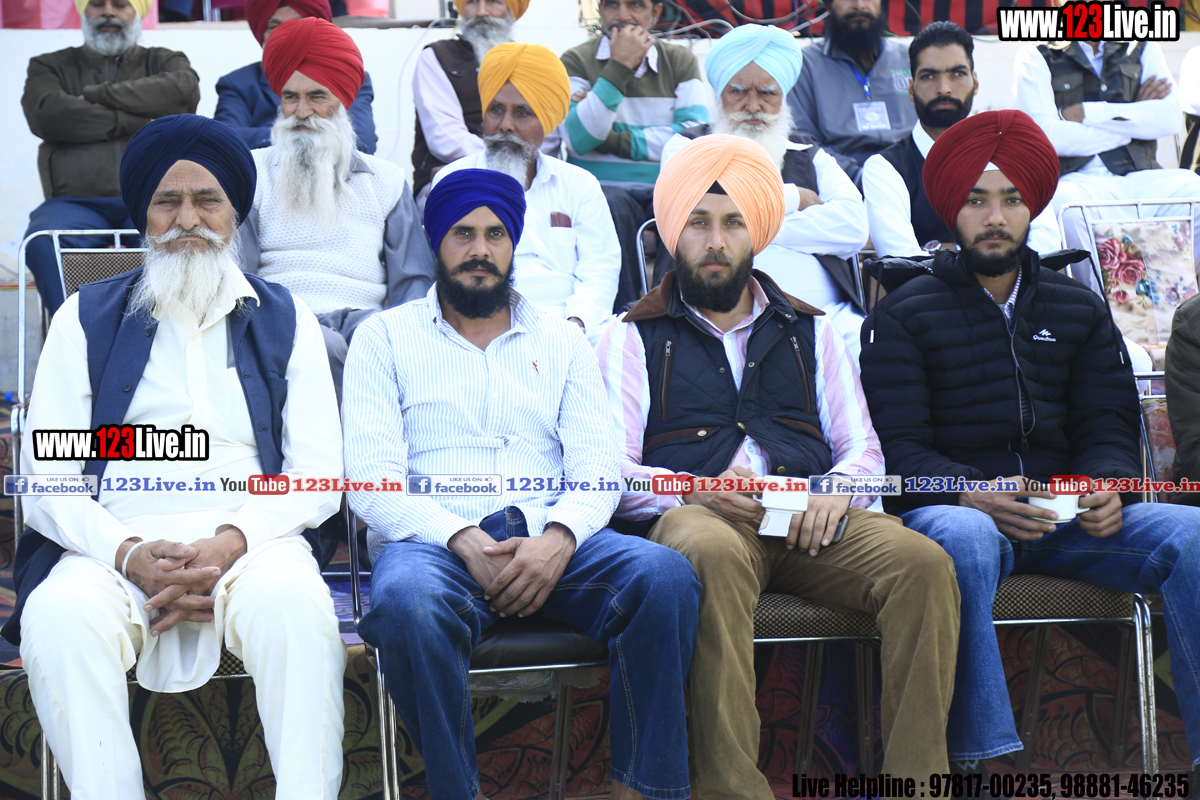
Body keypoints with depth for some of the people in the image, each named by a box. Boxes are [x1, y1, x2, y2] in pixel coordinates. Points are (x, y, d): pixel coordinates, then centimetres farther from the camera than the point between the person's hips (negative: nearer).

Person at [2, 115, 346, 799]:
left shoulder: (286, 320, 18)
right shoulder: (86, 318, 18)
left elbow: (319, 473, 7)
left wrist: (230, 542, -13)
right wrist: (128, 555, -13)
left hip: (253, 539, 0)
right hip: (116, 541, 1)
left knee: (296, 609, -35)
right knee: (60, 618, -33)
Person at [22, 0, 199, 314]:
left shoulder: (163, 62, 23)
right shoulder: (50, 66, 23)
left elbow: (185, 89, -3)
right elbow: (45, 114, 0)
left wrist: (99, 94, -1)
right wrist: (135, 122, -2)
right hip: (77, 202, 1)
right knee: (43, 242, -34)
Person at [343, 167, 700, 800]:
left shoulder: (561, 340, 20)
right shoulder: (385, 336, 13)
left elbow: (596, 467, 8)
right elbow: (370, 477, 0)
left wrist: (557, 539, -15)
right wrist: (465, 541, -17)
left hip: (548, 539, 2)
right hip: (433, 540, -2)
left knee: (665, 575, -27)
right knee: (409, 602, -37)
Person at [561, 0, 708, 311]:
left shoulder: (680, 60, 12)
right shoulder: (577, 60, 7)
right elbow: (578, 140, -10)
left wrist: (615, 140, -8)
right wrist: (619, 68, -12)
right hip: (602, 188, -1)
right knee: (613, 206, -36)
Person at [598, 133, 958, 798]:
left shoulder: (809, 333, 27)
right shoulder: (634, 338, 17)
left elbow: (864, 449, 19)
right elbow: (611, 471, 5)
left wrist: (836, 490, -6)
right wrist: (696, 493, -15)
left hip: (807, 521, 3)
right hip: (694, 517, -3)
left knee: (924, 564, -26)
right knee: (713, 556, -39)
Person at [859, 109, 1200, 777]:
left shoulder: (1078, 309, 18)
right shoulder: (905, 314, 5)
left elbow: (1108, 429, 12)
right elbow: (898, 449, -4)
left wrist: (1105, 488, -12)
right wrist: (973, 495, -23)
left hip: (1065, 517, 4)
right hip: (954, 509, -3)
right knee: (965, 539, -39)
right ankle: (973, 756, -37)